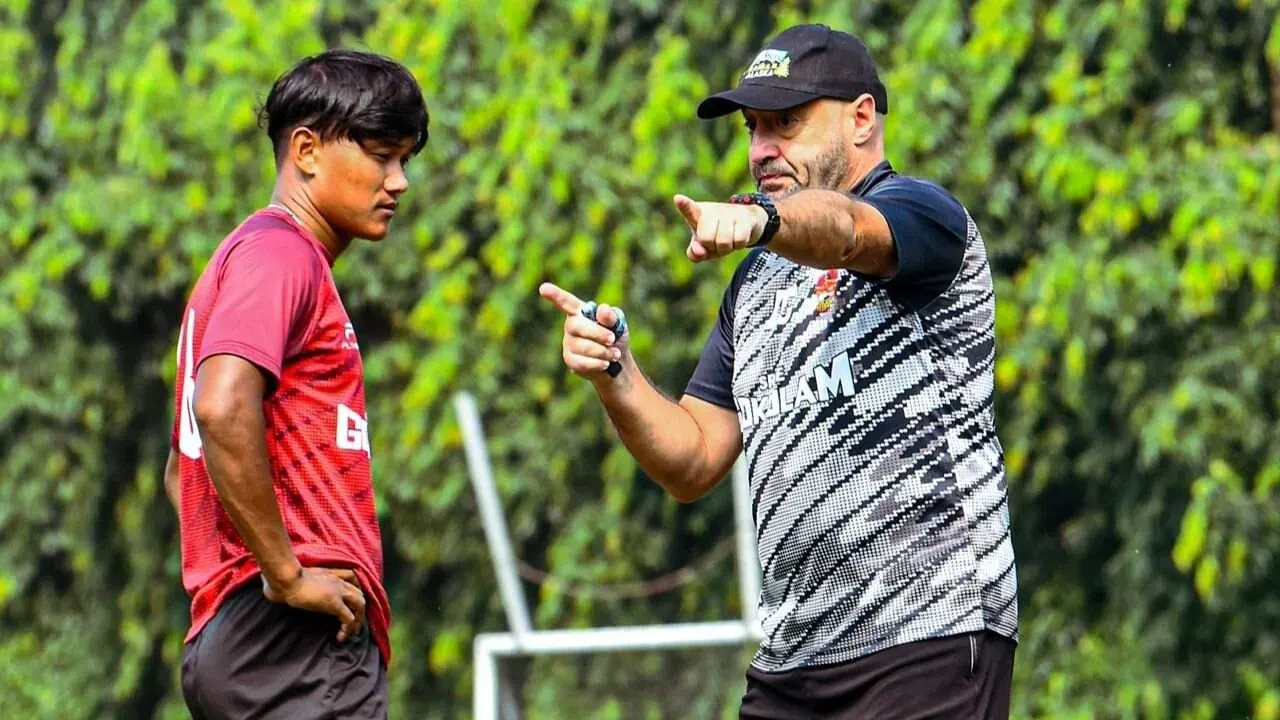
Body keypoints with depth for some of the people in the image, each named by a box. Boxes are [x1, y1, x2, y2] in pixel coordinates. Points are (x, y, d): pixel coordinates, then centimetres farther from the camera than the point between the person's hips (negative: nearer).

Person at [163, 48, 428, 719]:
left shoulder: (273, 254, 24)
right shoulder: (281, 252, -6)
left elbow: (182, 469, 30)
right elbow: (224, 409, -25)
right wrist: (286, 574, -18)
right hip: (298, 640, -10)